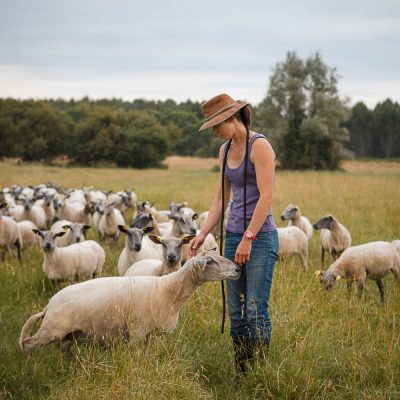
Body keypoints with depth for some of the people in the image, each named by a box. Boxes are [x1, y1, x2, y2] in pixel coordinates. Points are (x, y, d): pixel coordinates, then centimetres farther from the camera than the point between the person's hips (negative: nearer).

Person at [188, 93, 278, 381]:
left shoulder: (260, 146, -12)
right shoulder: (226, 150, 12)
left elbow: (266, 196, -18)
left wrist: (248, 238, -19)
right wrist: (203, 234, 9)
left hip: (260, 237, -8)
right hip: (234, 235, 8)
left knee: (256, 311, -8)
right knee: (235, 311, 8)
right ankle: (240, 374, 15)